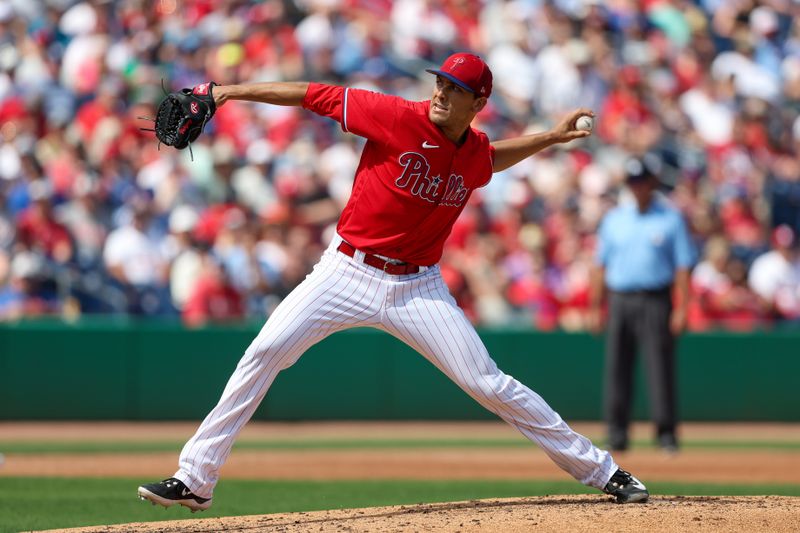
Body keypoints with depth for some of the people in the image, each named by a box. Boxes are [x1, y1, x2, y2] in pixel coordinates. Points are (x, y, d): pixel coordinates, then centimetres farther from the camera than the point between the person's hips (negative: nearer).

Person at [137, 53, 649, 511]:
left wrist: (552, 137, 17)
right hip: (348, 273, -1)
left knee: (488, 384, -4)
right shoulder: (398, 117, -13)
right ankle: (195, 479, -4)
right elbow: (315, 95, -10)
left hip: (417, 289, 1)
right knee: (262, 355, -11)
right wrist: (231, 91, -13)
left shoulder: (476, 154, 0)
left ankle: (600, 469, 7)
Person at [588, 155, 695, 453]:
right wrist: (595, 308, 6)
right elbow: (601, 266, 13)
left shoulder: (670, 219, 3)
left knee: (660, 367, -7)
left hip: (655, 302, -3)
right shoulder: (614, 219, 13)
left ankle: (666, 431, -4)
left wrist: (682, 309, -10)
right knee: (617, 367, 2)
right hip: (620, 302, 3)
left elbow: (683, 266, -1)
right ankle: (617, 432, 7)